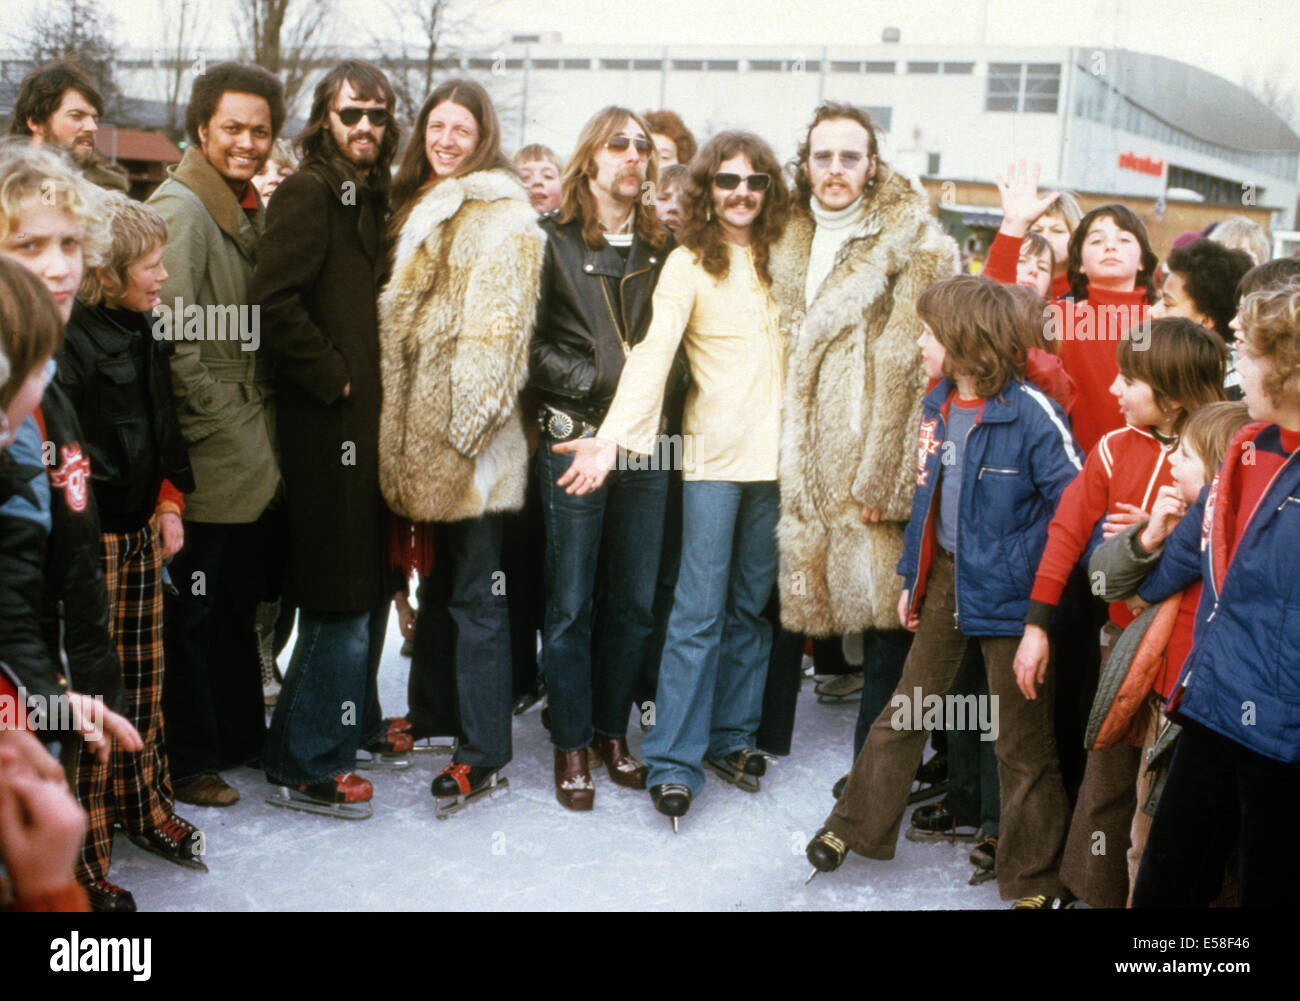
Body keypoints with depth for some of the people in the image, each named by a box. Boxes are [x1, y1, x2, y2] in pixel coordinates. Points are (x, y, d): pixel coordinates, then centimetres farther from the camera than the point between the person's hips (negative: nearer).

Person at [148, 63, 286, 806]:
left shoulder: (252, 209, 15)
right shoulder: (180, 208, -14)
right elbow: (170, 334, -21)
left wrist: (265, 432, 12)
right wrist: (214, 418, -14)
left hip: (253, 450, 8)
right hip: (209, 455, -8)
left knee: (241, 598, 18)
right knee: (199, 607, 2)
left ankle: (238, 734, 33)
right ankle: (192, 759, 16)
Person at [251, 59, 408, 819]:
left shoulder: (374, 197, 16)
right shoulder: (309, 193, -10)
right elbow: (276, 300, -21)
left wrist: (381, 380, 11)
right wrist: (333, 377, -16)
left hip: (370, 416, 9)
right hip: (328, 421, -9)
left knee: (373, 581, 17)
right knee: (340, 593, -6)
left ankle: (355, 722, 34)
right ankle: (302, 763, 5)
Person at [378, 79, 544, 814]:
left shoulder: (502, 217, -8)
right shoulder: (420, 208, 18)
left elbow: (496, 329, -16)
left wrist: (463, 421, -20)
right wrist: (404, 429, 13)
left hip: (467, 431, -8)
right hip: (419, 427, 9)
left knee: (476, 591, -5)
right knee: (438, 575, 18)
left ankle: (485, 752, 2)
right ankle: (434, 710, 31)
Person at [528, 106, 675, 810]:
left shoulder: (663, 248, 11)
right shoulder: (555, 242, 0)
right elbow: (532, 345, -3)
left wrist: (657, 387, -1)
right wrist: (601, 378, -10)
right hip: (574, 439, -3)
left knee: (635, 602, 8)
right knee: (572, 602, 2)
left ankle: (613, 732, 23)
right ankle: (571, 747, 14)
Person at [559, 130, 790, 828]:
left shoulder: (780, 258, 11)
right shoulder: (689, 263, -4)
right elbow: (653, 353, -16)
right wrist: (612, 436, -28)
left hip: (776, 454, 5)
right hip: (715, 455, -5)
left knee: (752, 606, 11)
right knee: (699, 612, -5)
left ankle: (731, 736, 24)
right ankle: (674, 761, 1)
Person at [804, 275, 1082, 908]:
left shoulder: (1031, 413, -18)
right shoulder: (937, 407, 5)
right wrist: (913, 577, 15)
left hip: (1008, 590, -6)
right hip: (945, 577, 7)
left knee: (1021, 737, 6)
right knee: (905, 708, 18)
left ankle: (1034, 880, 21)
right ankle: (853, 826, 34)